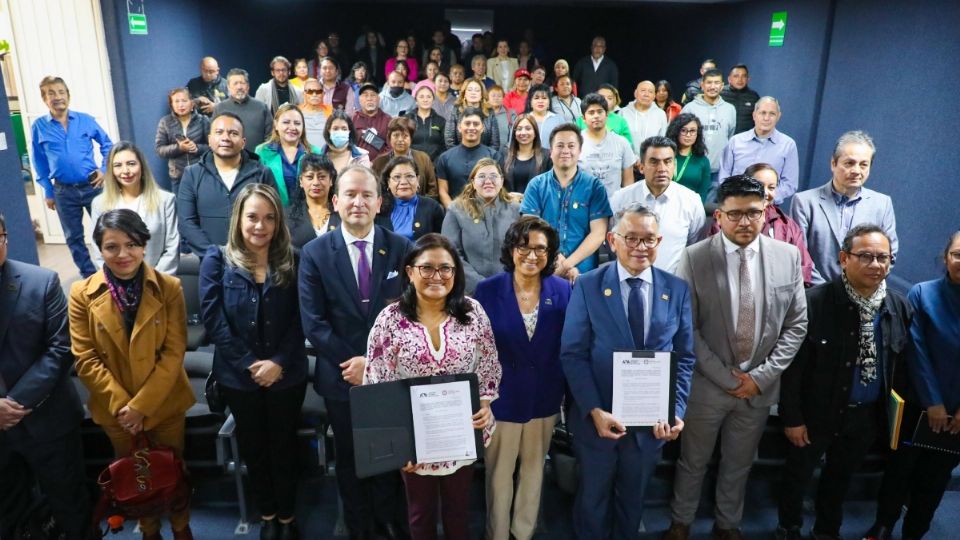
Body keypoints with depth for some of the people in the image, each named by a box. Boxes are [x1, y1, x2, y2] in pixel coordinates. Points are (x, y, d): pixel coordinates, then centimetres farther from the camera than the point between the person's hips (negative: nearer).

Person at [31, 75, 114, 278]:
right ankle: (89, 275, 24)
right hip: (64, 192, 1)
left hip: (92, 185, -1)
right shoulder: (39, 127, 0)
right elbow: (39, 163, 6)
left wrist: (104, 169, 0)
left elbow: (107, 144, 10)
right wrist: (48, 192, 5)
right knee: (74, 237, 10)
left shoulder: (85, 120, -2)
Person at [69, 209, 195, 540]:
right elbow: (85, 359, -9)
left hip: (164, 404, -1)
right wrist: (121, 404, -15)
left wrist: (140, 405, -17)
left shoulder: (169, 288, -13)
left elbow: (174, 353, -13)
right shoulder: (82, 294, -9)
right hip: (114, 410, 1)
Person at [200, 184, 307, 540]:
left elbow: (299, 320, -6)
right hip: (238, 376, 0)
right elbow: (213, 319, -11)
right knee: (253, 446, 17)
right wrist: (249, 364, -16)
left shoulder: (291, 261, -3)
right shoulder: (217, 260, -5)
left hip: (287, 374, 0)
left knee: (284, 445, 14)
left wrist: (279, 362, -17)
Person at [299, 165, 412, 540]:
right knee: (350, 460, 18)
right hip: (342, 376, 0)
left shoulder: (401, 248, -5)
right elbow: (313, 323, -9)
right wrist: (352, 364, -15)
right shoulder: (314, 253, -5)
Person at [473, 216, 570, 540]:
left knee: (534, 468, 21)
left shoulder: (563, 290, -7)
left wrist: (569, 393, 0)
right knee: (499, 472, 13)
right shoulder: (488, 290, -12)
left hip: (545, 398, 2)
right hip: (501, 398, -2)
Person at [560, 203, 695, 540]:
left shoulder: (678, 290, -2)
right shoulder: (588, 286, -10)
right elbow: (572, 355, -11)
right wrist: (595, 411, -19)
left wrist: (676, 410, -12)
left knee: (633, 499, 24)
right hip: (597, 417, -2)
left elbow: (684, 357, 0)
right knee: (592, 498, 20)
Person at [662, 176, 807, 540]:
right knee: (693, 462, 16)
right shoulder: (694, 258, -13)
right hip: (707, 385, -2)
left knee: (739, 464, 22)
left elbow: (796, 325, 0)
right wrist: (726, 377, -13)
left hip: (760, 385, 3)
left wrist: (762, 376, -7)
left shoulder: (788, 256, -4)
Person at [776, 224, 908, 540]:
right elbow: (794, 365, -17)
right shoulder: (816, 302, -21)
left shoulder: (900, 308, -5)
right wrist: (792, 417, -14)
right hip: (819, 412, -4)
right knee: (798, 475, 15)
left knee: (841, 476, 24)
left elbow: (902, 366, 4)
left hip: (868, 416, 4)